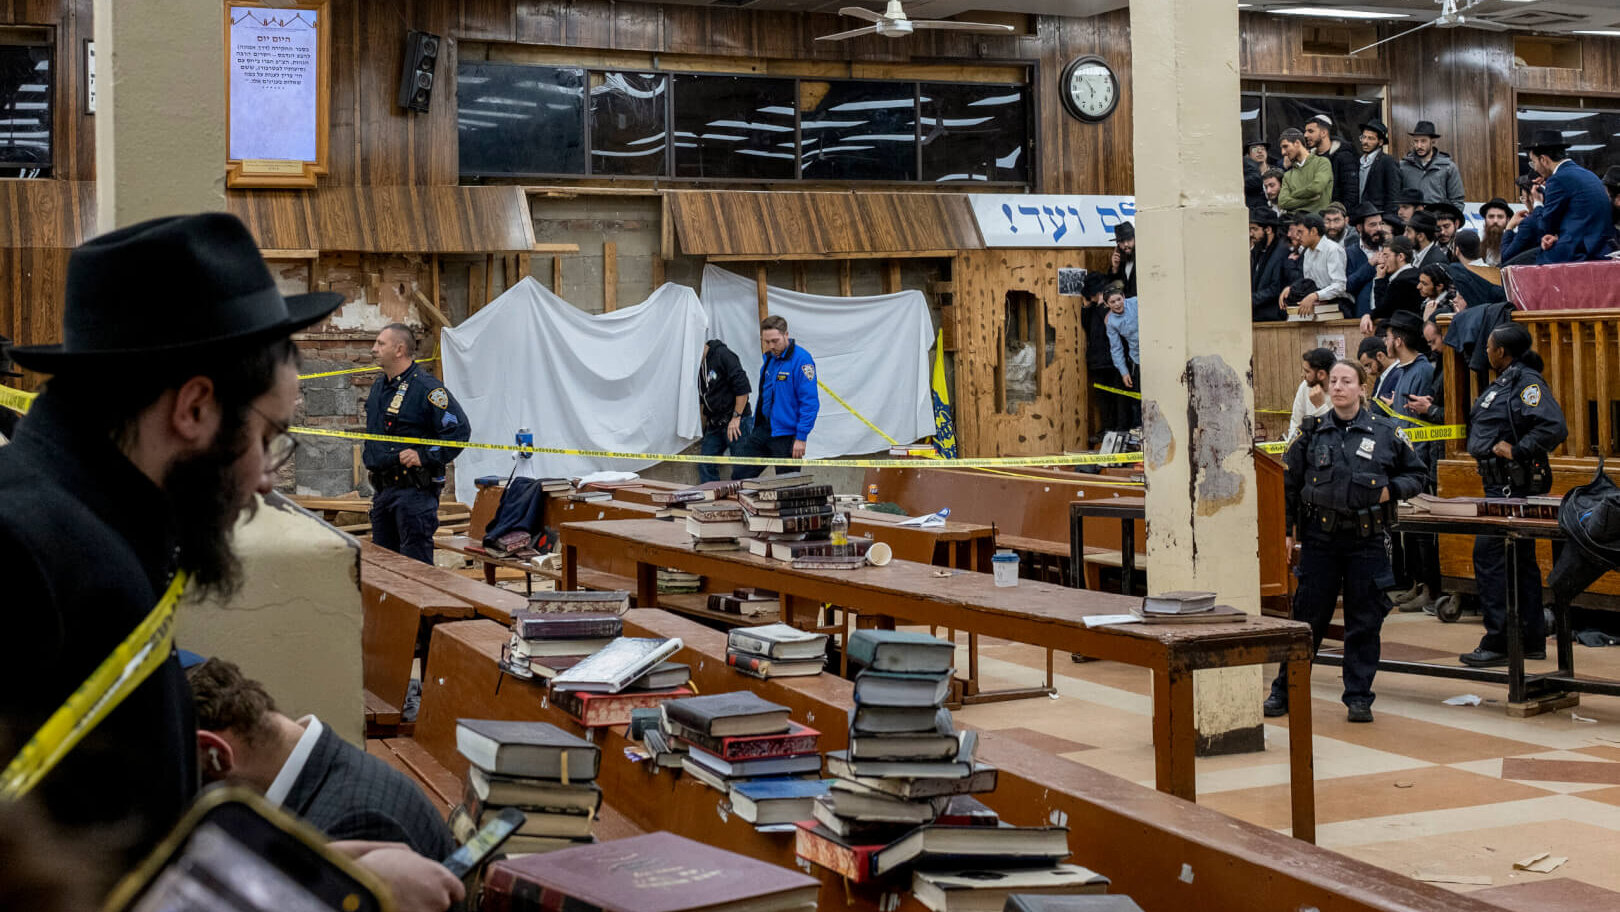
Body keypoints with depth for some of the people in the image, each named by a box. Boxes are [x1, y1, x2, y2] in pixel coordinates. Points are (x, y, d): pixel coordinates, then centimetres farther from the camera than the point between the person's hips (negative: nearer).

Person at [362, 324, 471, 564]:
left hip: (414, 492, -9)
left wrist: (425, 456, -21)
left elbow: (459, 429, -19)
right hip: (382, 490, 9)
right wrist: (368, 455, 19)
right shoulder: (378, 388, 15)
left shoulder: (426, 388, -13)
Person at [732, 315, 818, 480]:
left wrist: (801, 437, -21)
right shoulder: (768, 358, 9)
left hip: (787, 434, -8)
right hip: (763, 430, 8)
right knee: (739, 475, 7)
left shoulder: (801, 360, -16)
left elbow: (810, 403, -19)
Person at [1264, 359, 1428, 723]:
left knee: (1364, 622, 4)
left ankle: (1359, 697, 15)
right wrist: (1284, 530, 4)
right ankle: (1284, 692, 16)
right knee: (1308, 618, 5)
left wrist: (1391, 490, -5)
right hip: (1320, 537, 0)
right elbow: (1287, 483, 9)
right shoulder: (1311, 432, 5)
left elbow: (1416, 473, 14)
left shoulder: (1385, 433, 3)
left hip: (1366, 541, 0)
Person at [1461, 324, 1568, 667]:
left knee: (1488, 555, -11)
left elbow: (1555, 427, -26)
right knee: (1521, 559, 14)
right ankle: (1532, 639, 21)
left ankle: (1497, 642, -8)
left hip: (1514, 485, -11)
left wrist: (1516, 451, -23)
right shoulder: (1504, 382, 16)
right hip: (1502, 484, 11)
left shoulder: (1527, 381, -15)